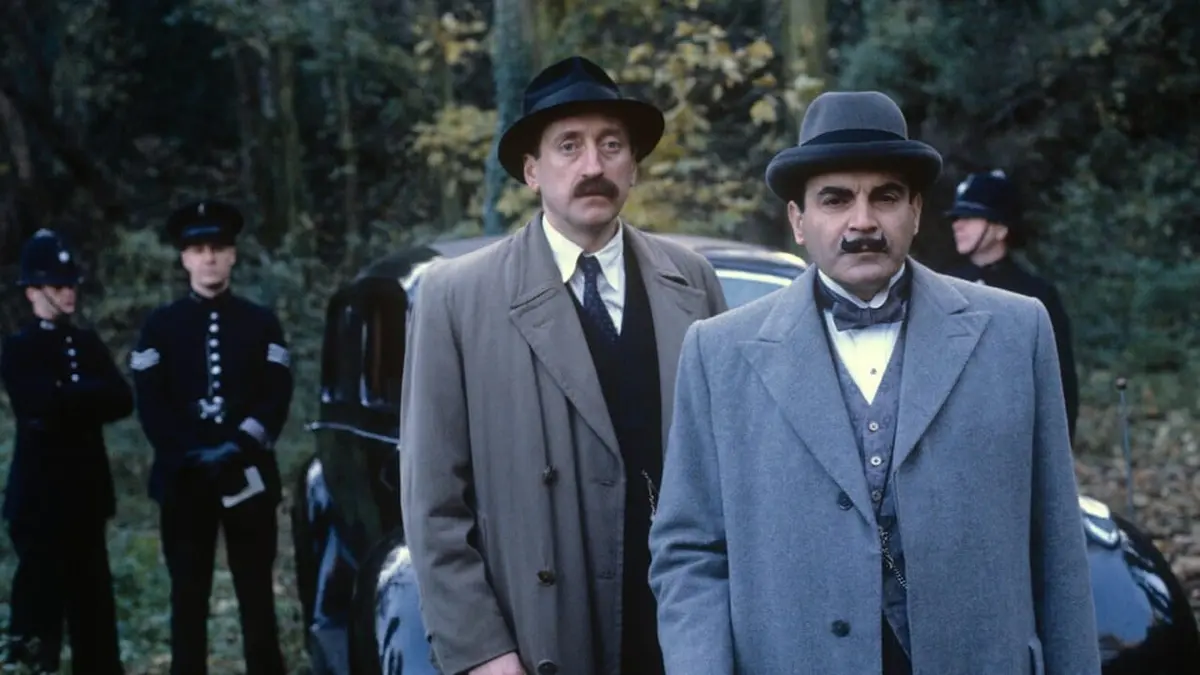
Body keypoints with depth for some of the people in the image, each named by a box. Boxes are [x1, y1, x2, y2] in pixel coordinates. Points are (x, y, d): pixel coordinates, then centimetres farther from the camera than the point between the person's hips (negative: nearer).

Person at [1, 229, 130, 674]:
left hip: (86, 488, 6)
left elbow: (123, 402, 1)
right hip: (40, 491, -5)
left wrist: (72, 400, -12)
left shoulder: (88, 343, 13)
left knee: (91, 595, 10)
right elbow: (44, 404, -21)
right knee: (41, 591, -2)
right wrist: (92, 395, -10)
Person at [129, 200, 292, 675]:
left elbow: (277, 397, -1)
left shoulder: (261, 323, 7)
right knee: (189, 595, 5)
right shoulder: (160, 325, 6)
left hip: (248, 474, 0)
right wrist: (189, 455, -13)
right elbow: (150, 404, -1)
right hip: (182, 477, 0)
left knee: (257, 594, 4)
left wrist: (239, 447, -15)